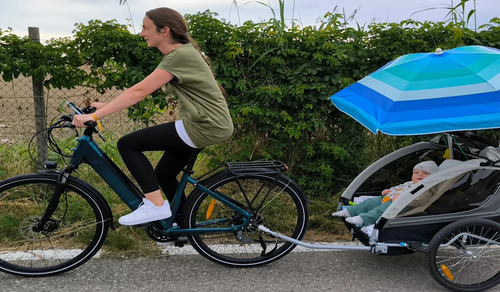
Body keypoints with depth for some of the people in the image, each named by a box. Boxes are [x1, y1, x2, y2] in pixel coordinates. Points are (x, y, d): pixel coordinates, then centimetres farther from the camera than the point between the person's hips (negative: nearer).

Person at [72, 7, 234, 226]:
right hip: (208, 123, 10)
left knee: (127, 144, -9)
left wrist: (94, 115, -25)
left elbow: (139, 91, -24)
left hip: (205, 126, -10)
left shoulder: (179, 56, -17)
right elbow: (142, 90, 13)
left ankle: (156, 206, -6)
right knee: (163, 174, 20)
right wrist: (106, 107, 8)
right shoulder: (180, 52, 13)